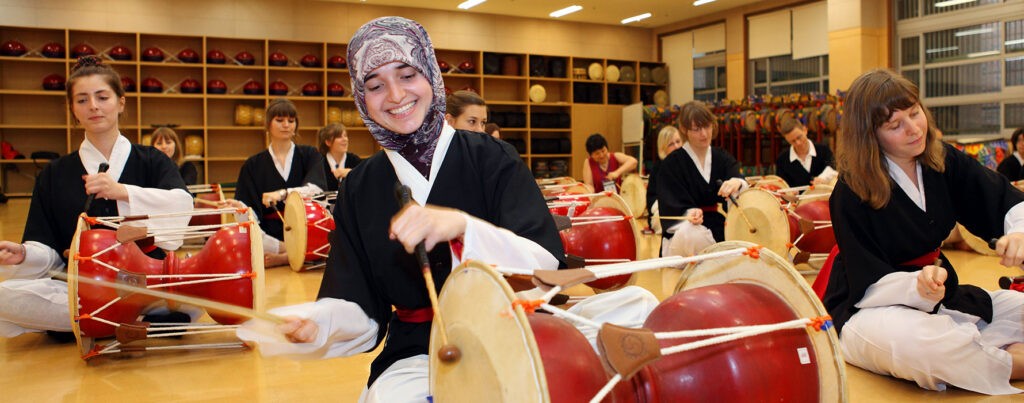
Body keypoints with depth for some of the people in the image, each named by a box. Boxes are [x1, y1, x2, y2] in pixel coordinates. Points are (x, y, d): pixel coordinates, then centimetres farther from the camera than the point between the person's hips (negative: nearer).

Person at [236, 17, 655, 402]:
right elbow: (358, 306, 4)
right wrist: (312, 323, -18)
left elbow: (549, 264, -11)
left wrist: (462, 227, -27)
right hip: (415, 356, 1)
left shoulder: (491, 160, 0)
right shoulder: (359, 190, 8)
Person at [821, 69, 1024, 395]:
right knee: (912, 341, -38)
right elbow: (869, 286, -19)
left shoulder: (944, 161, -1)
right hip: (868, 310, -6)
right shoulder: (851, 192, -19)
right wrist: (918, 285, -40)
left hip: (937, 298, 7)